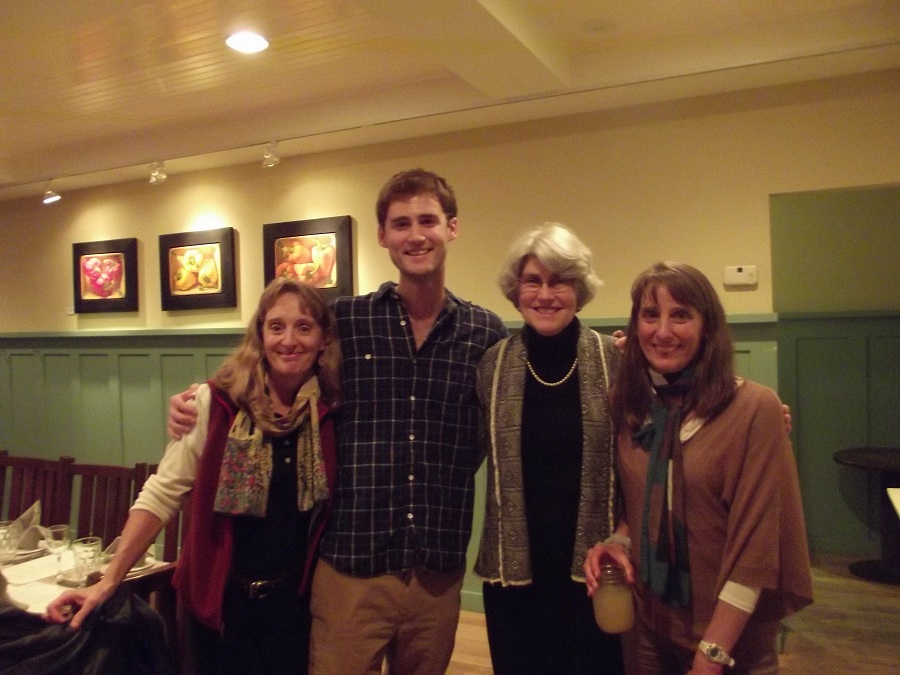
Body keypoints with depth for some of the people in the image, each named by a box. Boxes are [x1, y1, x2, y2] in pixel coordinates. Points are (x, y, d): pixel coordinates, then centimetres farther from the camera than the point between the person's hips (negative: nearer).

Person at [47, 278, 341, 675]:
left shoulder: (332, 411, -8)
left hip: (296, 598, 1)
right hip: (222, 598, -1)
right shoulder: (217, 403, -12)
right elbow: (162, 494, -9)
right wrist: (108, 582, -12)